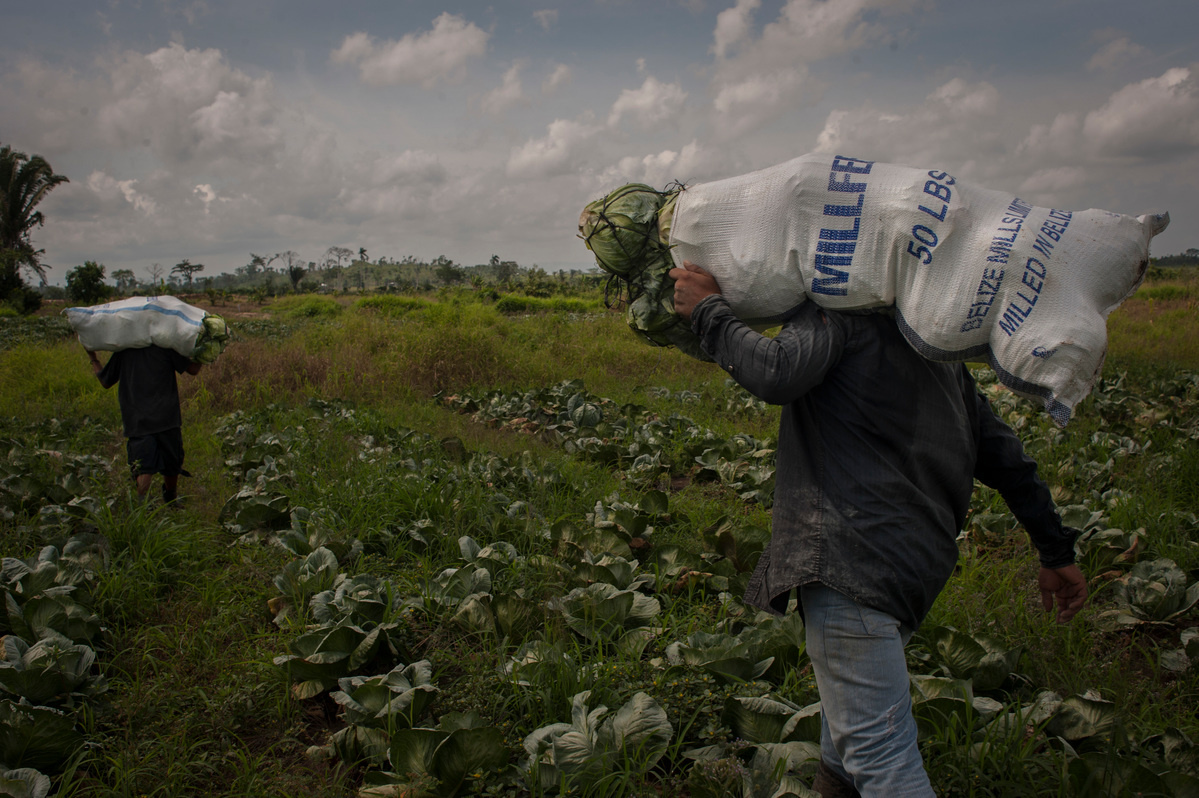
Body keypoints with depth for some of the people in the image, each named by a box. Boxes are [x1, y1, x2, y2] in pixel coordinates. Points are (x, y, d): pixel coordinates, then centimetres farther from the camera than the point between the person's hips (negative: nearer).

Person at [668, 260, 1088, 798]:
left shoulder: (837, 306, -1)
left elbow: (777, 374, -21)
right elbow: (999, 451, 22)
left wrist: (708, 310, -5)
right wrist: (1056, 550, 27)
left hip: (856, 548, -9)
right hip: (920, 556, 10)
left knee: (877, 748, -7)